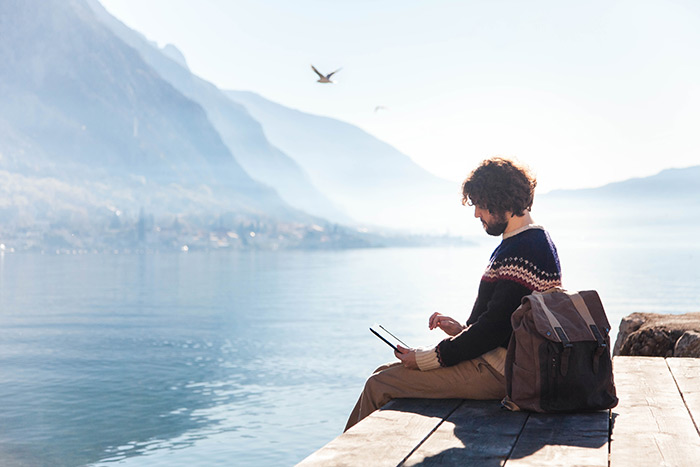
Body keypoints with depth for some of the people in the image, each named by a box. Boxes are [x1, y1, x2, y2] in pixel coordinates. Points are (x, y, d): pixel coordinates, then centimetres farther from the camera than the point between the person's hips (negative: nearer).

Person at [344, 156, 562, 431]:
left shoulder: (522, 254, -20)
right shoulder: (534, 241, 15)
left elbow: (495, 327, -23)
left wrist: (426, 360, -17)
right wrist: (463, 329, 8)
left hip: (496, 372, -11)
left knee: (379, 386, -12)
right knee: (385, 372, 11)